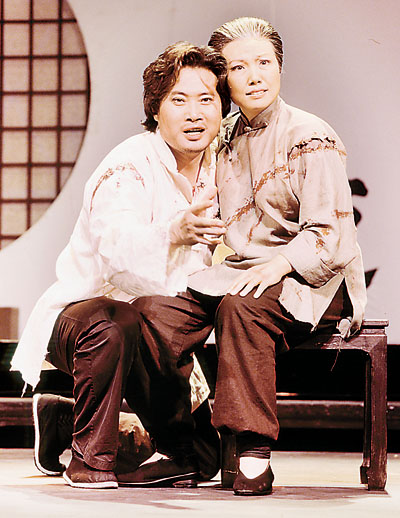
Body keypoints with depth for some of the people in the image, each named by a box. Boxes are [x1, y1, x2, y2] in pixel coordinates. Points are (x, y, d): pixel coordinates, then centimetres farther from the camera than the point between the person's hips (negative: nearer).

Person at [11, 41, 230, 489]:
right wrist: (174, 233, -60)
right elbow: (119, 249, -40)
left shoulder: (217, 170, 2)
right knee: (112, 326, -38)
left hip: (159, 323, 7)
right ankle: (89, 458, -19)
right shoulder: (130, 168, -20)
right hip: (83, 312, -7)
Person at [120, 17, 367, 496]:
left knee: (239, 307, -38)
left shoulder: (311, 139, -6)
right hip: (241, 271, 6)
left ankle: (254, 456, -33)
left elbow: (327, 237, -13)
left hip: (312, 281, -6)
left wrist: (276, 266, -28)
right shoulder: (225, 139, 14)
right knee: (152, 308, -18)